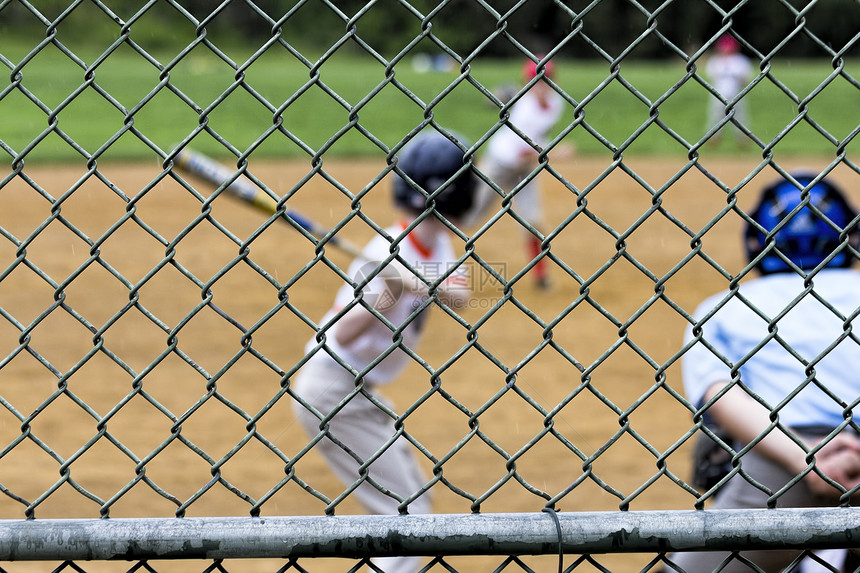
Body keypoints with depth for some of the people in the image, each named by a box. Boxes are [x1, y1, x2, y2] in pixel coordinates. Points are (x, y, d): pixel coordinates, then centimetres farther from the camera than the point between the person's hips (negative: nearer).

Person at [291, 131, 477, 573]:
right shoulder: (387, 253, -21)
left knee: (412, 494, 20)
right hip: (332, 392, -9)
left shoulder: (437, 244, 3)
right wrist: (388, 296, -38)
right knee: (407, 508, -10)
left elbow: (459, 297, -16)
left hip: (358, 392, 9)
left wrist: (423, 285, -34)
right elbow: (342, 335, -26)